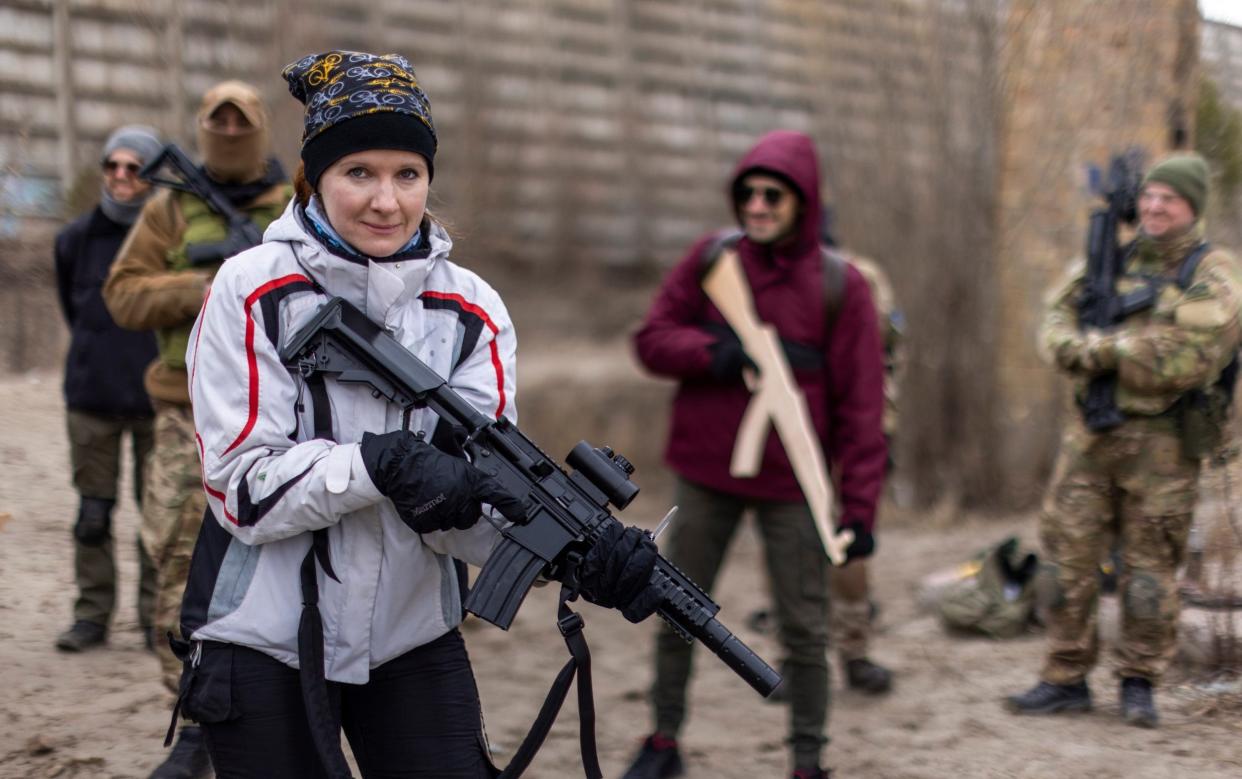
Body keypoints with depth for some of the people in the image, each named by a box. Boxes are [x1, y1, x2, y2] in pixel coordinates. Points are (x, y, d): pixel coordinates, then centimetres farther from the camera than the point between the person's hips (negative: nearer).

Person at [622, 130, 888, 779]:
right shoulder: (710, 260, 1)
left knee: (804, 631, 3)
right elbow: (652, 339, 2)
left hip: (792, 487, -2)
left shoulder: (840, 287, -6)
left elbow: (860, 408, -8)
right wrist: (716, 354, -18)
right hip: (705, 475, 3)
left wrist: (859, 506, -12)